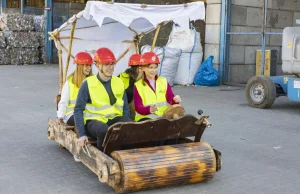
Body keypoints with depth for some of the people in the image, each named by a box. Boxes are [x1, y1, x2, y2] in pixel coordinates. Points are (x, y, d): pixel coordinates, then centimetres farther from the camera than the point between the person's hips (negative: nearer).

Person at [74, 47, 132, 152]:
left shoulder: (119, 82, 7)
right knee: (105, 131, -37)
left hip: (115, 118, 3)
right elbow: (78, 110, -3)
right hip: (94, 120, -3)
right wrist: (82, 134, -12)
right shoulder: (88, 84, -5)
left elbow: (125, 108, 12)